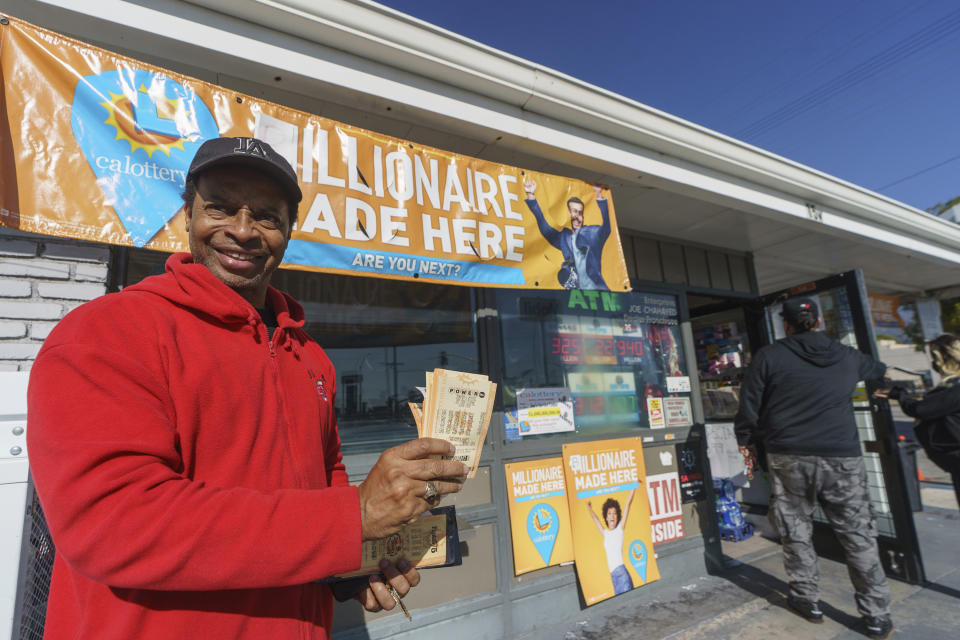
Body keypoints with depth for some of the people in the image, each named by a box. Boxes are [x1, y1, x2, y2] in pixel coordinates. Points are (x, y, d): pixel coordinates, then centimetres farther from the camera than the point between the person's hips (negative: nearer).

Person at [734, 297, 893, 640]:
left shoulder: (769, 356, -3)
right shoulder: (847, 356, 10)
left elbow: (749, 404, -3)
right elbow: (877, 369, 35)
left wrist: (745, 440, 12)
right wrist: (885, 371, 59)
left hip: (789, 457, -2)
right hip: (843, 457, 3)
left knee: (796, 531, 12)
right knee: (859, 535, 11)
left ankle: (807, 600, 23)